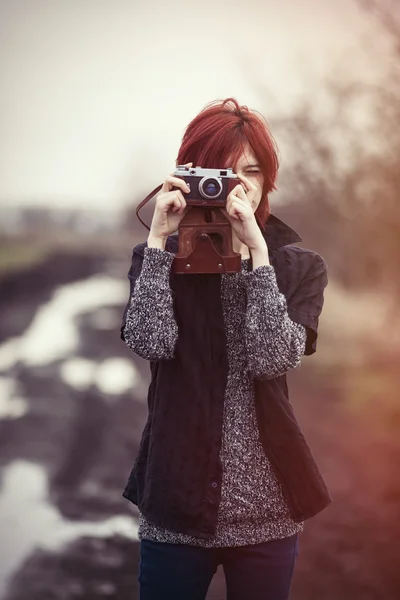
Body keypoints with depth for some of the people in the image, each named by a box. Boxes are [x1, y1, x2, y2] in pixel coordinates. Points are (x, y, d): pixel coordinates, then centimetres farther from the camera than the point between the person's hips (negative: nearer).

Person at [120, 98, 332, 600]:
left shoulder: (298, 265, 3)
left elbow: (274, 358, -14)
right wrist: (159, 239, -16)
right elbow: (149, 342, -15)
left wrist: (257, 250, -18)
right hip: (177, 502, 0)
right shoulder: (162, 258, 3)